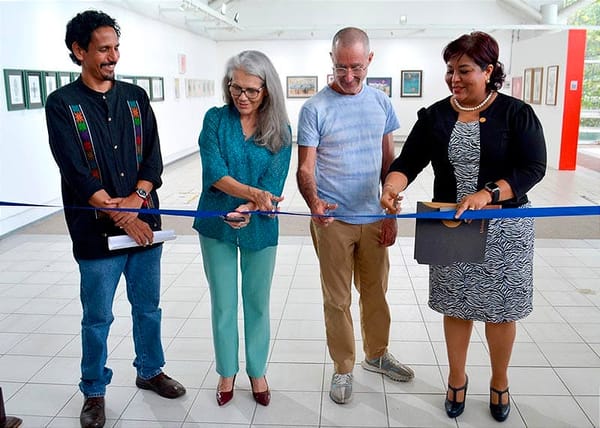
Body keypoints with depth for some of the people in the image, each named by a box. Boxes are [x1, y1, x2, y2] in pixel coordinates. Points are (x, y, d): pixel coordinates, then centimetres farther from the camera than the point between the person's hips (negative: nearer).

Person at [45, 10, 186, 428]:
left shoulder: (135, 97, 8)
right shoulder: (62, 104, -3)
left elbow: (153, 156, 2)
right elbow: (75, 171, -12)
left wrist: (135, 199, -15)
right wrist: (121, 216, -17)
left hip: (144, 224, 4)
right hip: (97, 231, -3)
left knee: (148, 308, 16)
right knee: (98, 318, 9)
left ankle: (150, 370, 37)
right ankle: (94, 391, 28)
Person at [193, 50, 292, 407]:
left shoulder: (280, 130, -5)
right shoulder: (216, 119, -6)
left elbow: (273, 183, -12)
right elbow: (214, 172, -15)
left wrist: (250, 208, -31)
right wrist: (254, 193, -31)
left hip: (259, 228, 0)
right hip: (217, 226, 0)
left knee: (257, 303, 14)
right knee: (223, 304, 11)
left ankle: (257, 371, 33)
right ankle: (227, 372, 31)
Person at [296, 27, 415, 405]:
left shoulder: (381, 103, 4)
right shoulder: (315, 108, -9)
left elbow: (388, 162, 10)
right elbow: (305, 167, -10)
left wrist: (392, 214, 8)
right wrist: (314, 202, -31)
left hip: (374, 219, 4)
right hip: (334, 221, -4)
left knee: (376, 292, 17)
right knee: (338, 300, 8)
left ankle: (377, 354, 38)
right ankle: (343, 368, 25)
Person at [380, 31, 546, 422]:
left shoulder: (516, 113, -6)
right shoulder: (435, 116, 2)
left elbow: (533, 168, -13)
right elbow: (408, 161, -4)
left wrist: (487, 194, -28)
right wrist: (392, 186, -26)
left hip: (503, 228, -2)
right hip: (450, 228, 2)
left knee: (500, 309, 9)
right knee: (456, 307, 13)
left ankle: (500, 383, 33)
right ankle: (457, 378, 34)